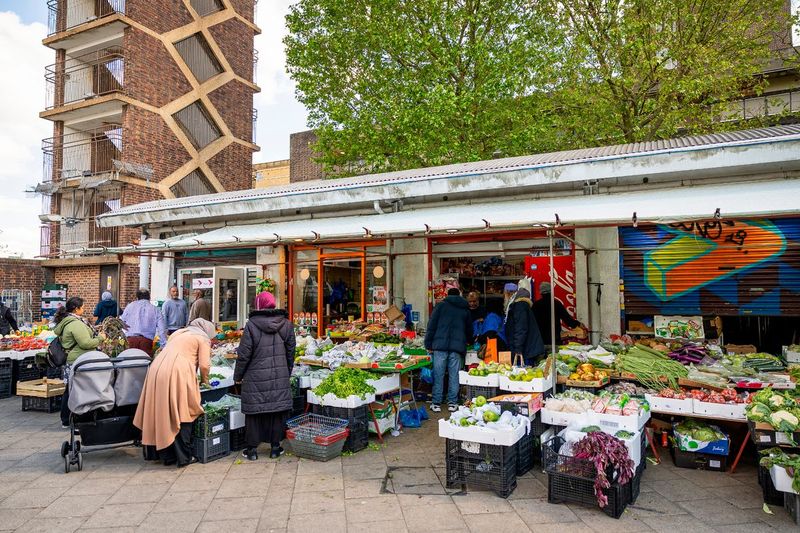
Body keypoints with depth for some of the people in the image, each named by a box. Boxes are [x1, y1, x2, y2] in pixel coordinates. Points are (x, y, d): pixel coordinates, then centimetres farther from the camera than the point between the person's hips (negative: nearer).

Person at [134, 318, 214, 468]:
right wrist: (204, 380, 17)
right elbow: (204, 365, -2)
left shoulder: (178, 333, 29)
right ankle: (183, 457, 6)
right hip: (178, 375, -7)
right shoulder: (202, 338, 9)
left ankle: (166, 455, 21)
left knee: (162, 415, 12)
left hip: (157, 371, 7)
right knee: (182, 416, 3)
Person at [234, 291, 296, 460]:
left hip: (256, 378, -3)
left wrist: (238, 376, 5)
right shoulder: (286, 324, 1)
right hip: (280, 377, 3)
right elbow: (291, 351, 8)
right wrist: (288, 372, 21)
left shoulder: (251, 325, -10)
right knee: (278, 410, 11)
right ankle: (275, 447, 19)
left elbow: (244, 354, -8)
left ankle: (252, 448, 16)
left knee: (254, 411, 8)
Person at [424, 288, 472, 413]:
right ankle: (452, 403, 9)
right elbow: (469, 330, 25)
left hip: (440, 345, -2)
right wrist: (465, 342, 43)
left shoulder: (441, 305, 8)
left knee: (438, 375, 1)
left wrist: (428, 344, 3)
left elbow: (431, 325, 1)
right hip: (457, 346, 2)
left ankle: (436, 403, 3)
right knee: (454, 376, 7)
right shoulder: (465, 309, 17)